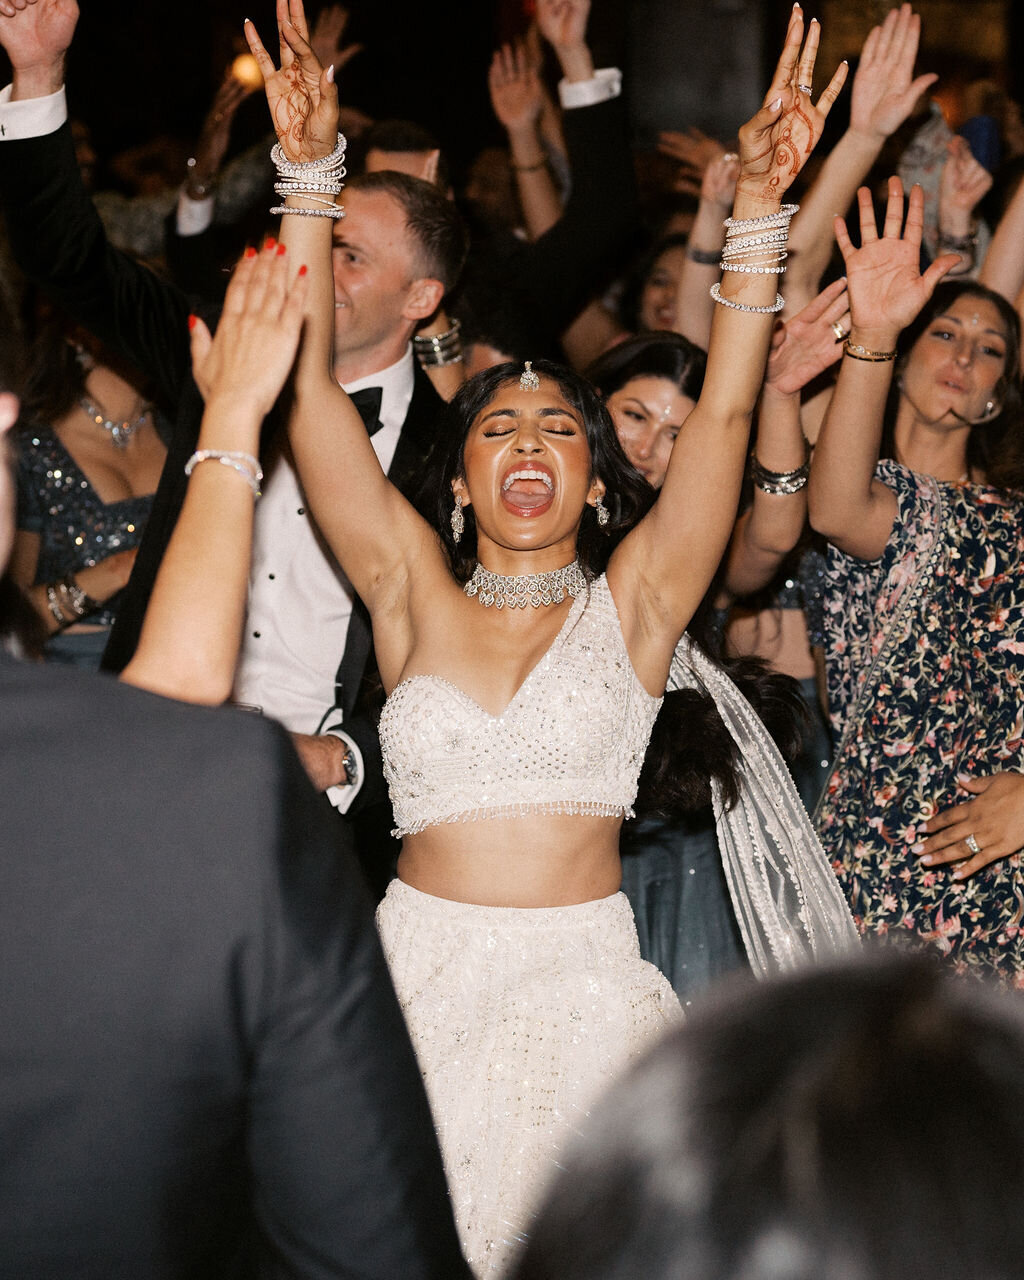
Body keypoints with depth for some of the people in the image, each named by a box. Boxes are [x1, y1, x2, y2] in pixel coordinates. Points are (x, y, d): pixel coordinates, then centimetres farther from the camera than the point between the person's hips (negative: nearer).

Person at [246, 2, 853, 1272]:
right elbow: (309, 391, -1)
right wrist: (308, 171, -8)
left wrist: (759, 204, -14)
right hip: (418, 966, 1)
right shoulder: (414, 591, 5)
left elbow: (722, 414, -5)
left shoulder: (631, 601, 4)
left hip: (584, 976, 0)